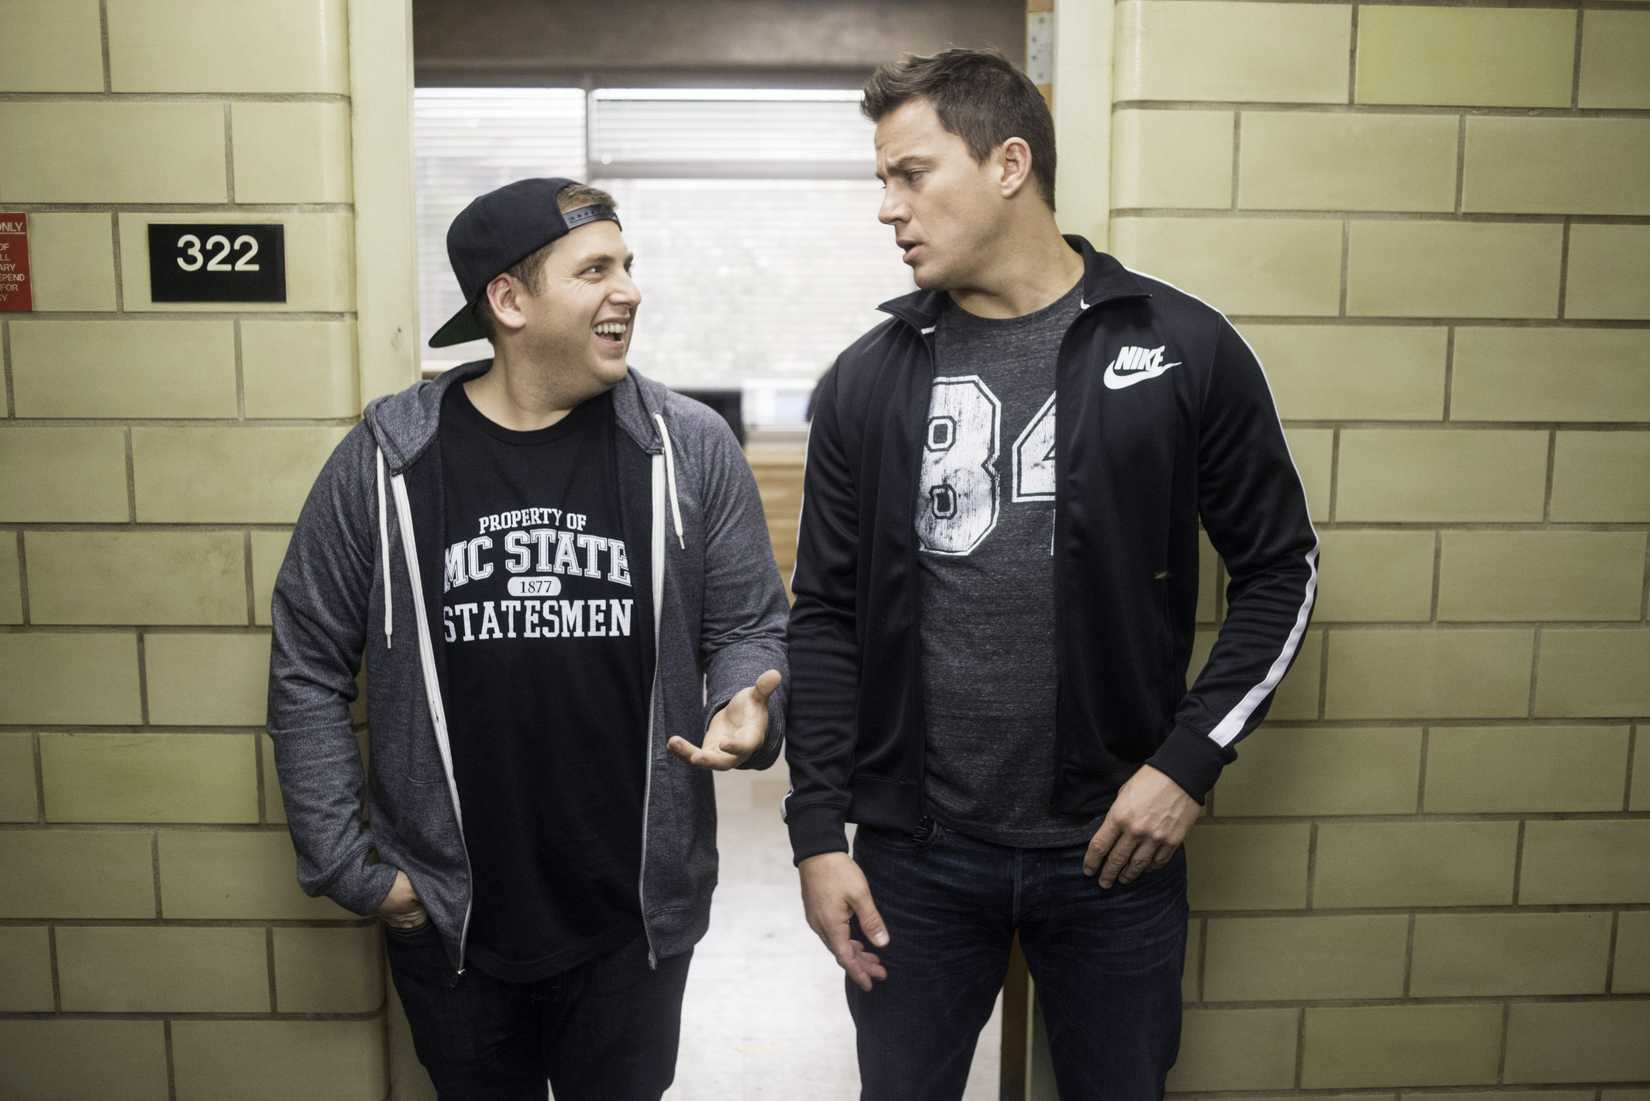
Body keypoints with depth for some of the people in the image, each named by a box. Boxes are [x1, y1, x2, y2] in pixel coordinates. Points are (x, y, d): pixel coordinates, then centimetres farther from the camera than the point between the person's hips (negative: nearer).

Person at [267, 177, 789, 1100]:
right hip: (448, 920, 0)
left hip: (637, 920, 0)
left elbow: (751, 626, 3)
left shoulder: (692, 448, -5)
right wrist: (346, 866, -2)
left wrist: (749, 709, -19)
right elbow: (310, 671, 1)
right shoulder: (386, 461, -6)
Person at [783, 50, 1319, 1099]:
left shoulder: (1184, 349, -5)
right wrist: (818, 830, -1)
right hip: (913, 855, 1)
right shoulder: (868, 380, 1)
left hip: (1116, 849, -1)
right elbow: (828, 617, 3)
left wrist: (1192, 759, -8)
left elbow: (1281, 568, 1)